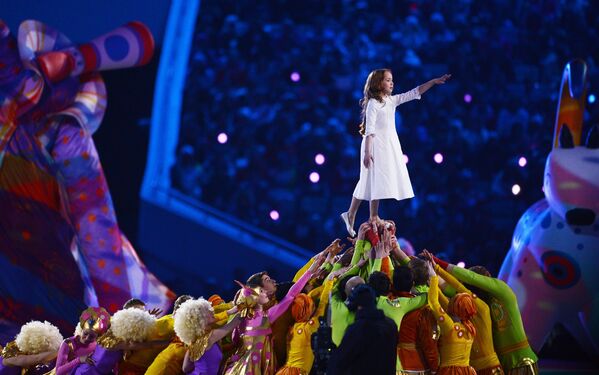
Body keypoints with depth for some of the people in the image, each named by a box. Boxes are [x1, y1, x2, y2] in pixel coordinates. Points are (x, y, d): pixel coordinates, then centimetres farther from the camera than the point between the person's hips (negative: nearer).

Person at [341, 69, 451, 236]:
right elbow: (369, 130, -16)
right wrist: (367, 152, -22)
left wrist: (433, 81, 6)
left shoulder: (392, 100, 12)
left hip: (390, 145, 8)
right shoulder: (373, 103, -10)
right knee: (377, 181, -8)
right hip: (376, 146, -8)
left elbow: (414, 93, 13)